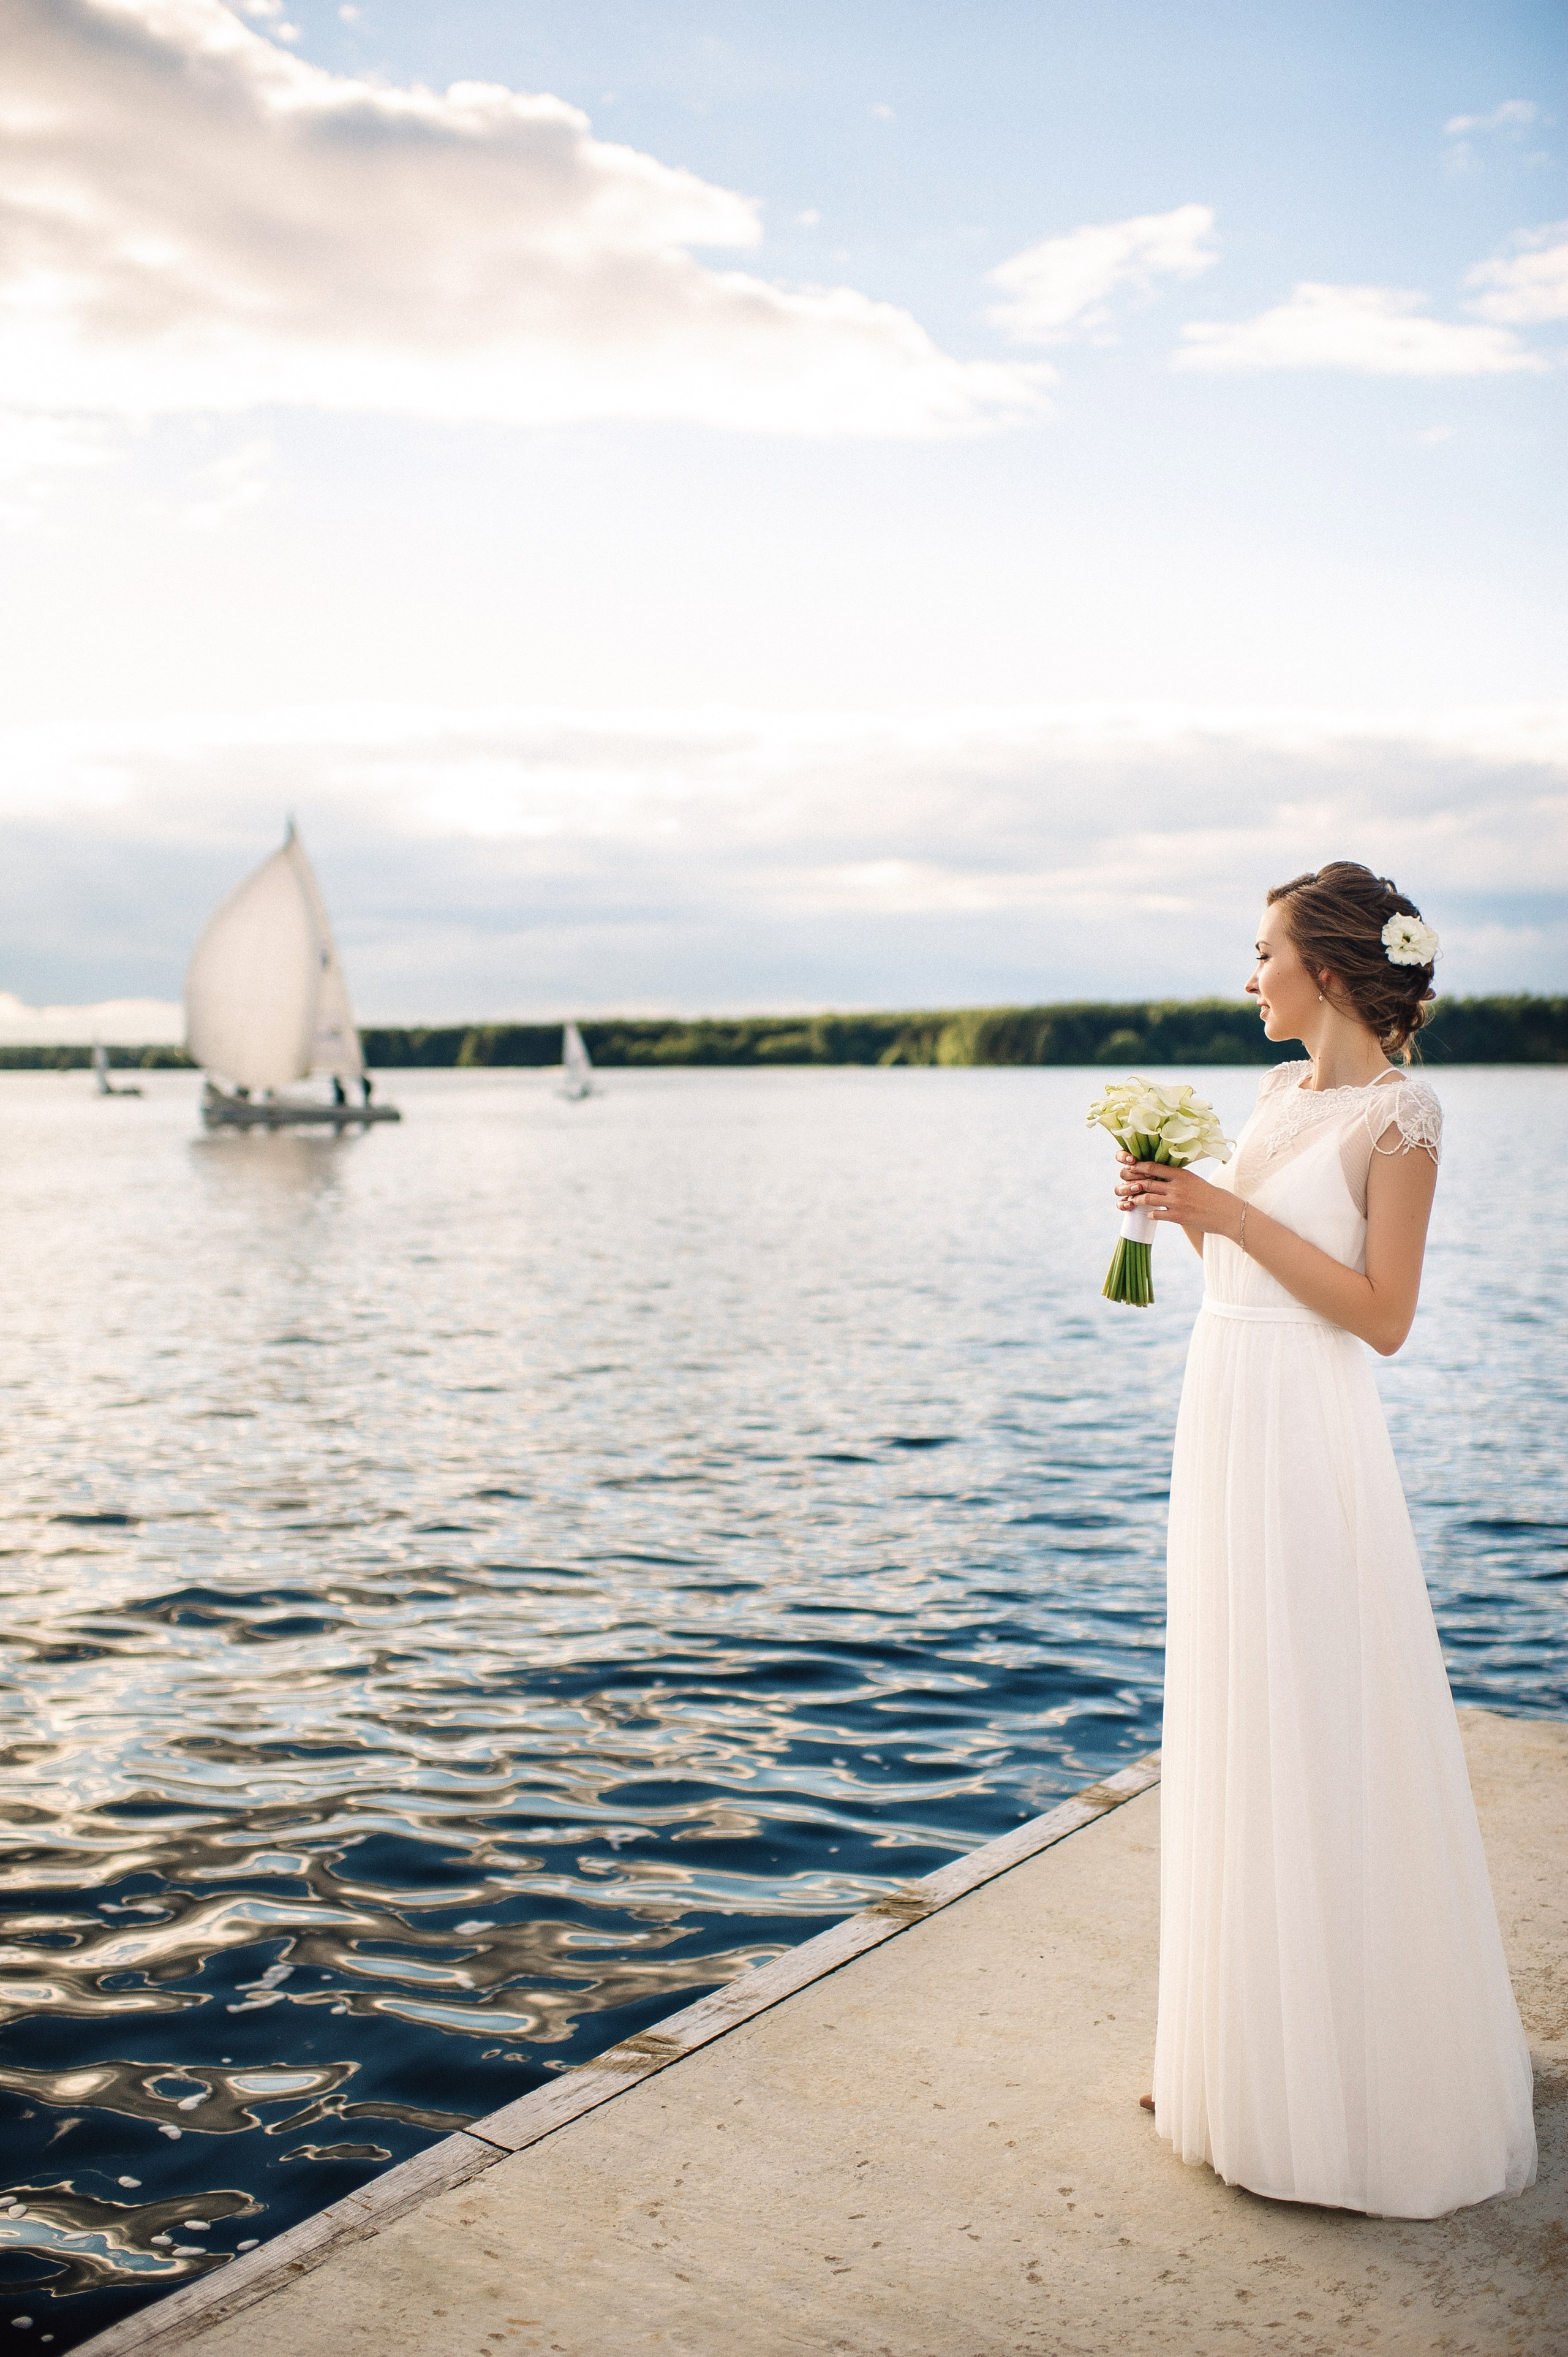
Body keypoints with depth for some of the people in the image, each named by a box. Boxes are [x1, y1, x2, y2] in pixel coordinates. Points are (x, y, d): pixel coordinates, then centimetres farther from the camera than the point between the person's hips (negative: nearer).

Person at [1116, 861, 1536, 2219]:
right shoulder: (1280, 1095, 12)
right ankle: (1245, 2047, 31)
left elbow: (1383, 1316, -16)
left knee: (1318, 1751, 0)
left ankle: (1341, 2081, 17)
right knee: (1231, 1741, 15)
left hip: (1308, 1441, -9)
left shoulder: (1398, 1113, -12)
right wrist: (1179, 1208, 2)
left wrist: (1231, 1212, -18)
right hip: (1224, 1418, 9)